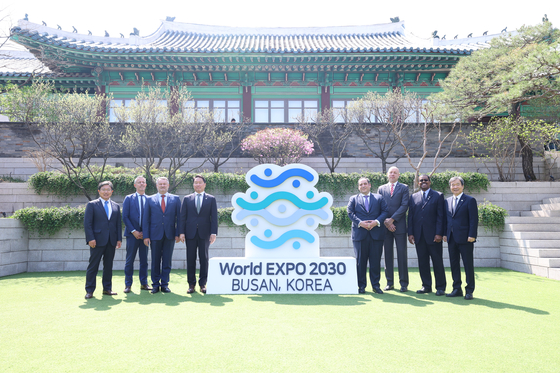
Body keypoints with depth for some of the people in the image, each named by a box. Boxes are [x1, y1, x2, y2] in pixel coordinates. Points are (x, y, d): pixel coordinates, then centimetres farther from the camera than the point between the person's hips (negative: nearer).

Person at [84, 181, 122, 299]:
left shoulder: (116, 206, 13)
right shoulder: (92, 205, 2)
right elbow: (87, 223, -4)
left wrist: (119, 239, 5)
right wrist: (90, 238, -13)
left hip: (111, 241, 4)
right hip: (97, 240, -4)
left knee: (109, 265, 9)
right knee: (93, 266, 1)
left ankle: (107, 288, 18)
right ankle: (89, 290, 9)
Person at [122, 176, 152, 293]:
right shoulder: (128, 198, 5)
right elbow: (125, 217, -1)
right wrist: (133, 231, -10)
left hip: (145, 234, 2)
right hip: (132, 234, -1)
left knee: (144, 260, 7)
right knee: (130, 260, 2)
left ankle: (144, 283, 16)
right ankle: (128, 284, 11)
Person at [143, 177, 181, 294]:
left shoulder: (175, 199, 7)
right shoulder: (150, 199, 7)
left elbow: (178, 217, 5)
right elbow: (146, 219, 4)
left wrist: (178, 233, -3)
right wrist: (146, 236, -3)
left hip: (170, 235, 0)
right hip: (155, 235, 0)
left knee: (167, 261, 5)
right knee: (155, 261, 6)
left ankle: (165, 284, 14)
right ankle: (155, 285, 17)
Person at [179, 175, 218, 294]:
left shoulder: (211, 199, 7)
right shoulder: (187, 199, 10)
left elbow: (214, 217, 2)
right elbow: (183, 217, 6)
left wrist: (213, 233, -7)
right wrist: (182, 232, -3)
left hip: (204, 233, -1)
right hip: (190, 233, 1)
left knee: (204, 259, 3)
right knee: (190, 259, 3)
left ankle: (203, 283, 12)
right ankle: (191, 284, 11)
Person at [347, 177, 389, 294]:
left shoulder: (379, 198, 13)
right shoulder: (353, 199, 13)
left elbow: (385, 211, 4)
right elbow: (350, 213, 1)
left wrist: (376, 222, -12)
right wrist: (360, 223, -14)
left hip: (376, 234, 0)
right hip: (360, 234, 0)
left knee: (375, 261, 3)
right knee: (360, 261, 3)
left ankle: (375, 285, 13)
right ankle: (361, 286, 12)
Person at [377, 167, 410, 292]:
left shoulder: (404, 188, 6)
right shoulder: (381, 189, 14)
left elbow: (404, 205, -5)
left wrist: (392, 219, -13)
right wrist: (385, 221, -7)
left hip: (399, 225, -2)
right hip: (385, 225, 3)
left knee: (402, 254, -1)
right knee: (387, 254, 6)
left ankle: (404, 283, 6)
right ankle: (389, 282, 13)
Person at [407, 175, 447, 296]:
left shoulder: (438, 196, 4)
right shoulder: (413, 197, 13)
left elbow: (440, 216, -3)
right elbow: (410, 216, 10)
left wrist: (439, 233, -11)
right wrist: (410, 233, 2)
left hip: (433, 235, -3)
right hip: (419, 235, 3)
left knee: (437, 262, 2)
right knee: (422, 262, 7)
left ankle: (440, 287, 12)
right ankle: (426, 286, 17)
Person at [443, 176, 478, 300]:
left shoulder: (470, 200, -2)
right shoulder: (447, 201, 14)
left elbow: (474, 219, -8)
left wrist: (472, 235, -15)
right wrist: (445, 234, 8)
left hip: (465, 239, -5)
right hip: (451, 239, 5)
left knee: (468, 265, 2)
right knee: (454, 264, 9)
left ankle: (469, 291, 10)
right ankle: (457, 289, 17)